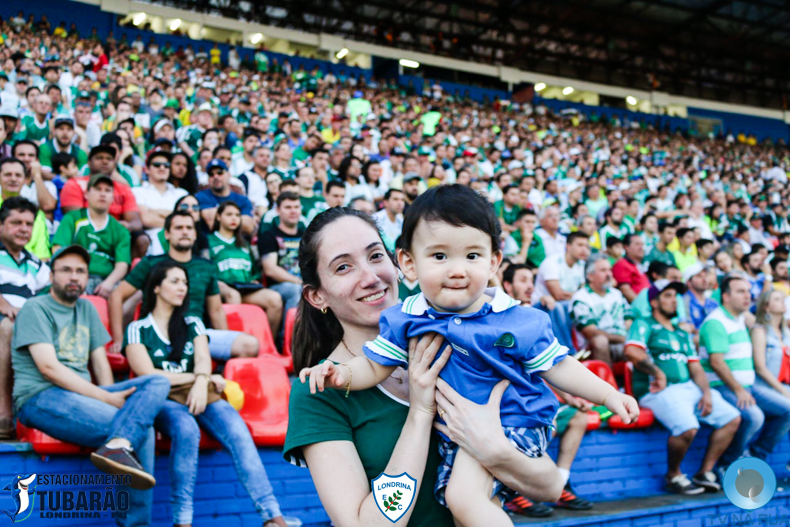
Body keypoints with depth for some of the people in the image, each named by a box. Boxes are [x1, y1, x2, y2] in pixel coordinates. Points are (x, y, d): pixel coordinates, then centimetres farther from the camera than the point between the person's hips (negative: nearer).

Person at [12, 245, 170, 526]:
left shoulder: (86, 309, 22)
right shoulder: (35, 309, 1)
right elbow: (48, 367, -11)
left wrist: (112, 399, -1)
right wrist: (107, 399, -15)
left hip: (81, 395, 7)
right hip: (40, 398, -7)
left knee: (158, 382, -20)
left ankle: (117, 448, -36)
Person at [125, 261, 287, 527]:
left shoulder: (193, 324, 21)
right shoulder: (138, 329, 11)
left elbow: (203, 360, 5)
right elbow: (148, 375, -2)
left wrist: (201, 382, -19)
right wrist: (199, 377, -3)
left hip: (199, 396, 3)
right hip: (162, 401, -2)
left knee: (237, 430, -29)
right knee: (186, 429, -38)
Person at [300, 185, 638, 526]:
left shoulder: (520, 322, -10)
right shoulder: (404, 322, -6)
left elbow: (557, 367, 0)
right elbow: (375, 366, 0)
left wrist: (608, 395, -4)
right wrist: (343, 374, -20)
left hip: (509, 425, -4)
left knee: (462, 496, -23)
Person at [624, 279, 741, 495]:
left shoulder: (682, 333, 27)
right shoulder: (644, 325, 3)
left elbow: (695, 367, 19)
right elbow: (632, 351, -17)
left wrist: (707, 393, 2)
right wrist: (659, 374, -13)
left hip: (689, 388, 8)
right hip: (658, 391, -8)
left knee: (732, 418, -4)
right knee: (688, 427, -32)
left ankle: (705, 473, 3)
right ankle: (673, 476, -5)